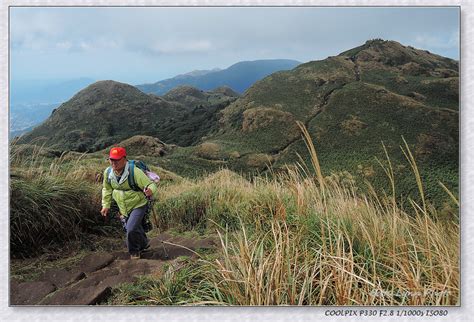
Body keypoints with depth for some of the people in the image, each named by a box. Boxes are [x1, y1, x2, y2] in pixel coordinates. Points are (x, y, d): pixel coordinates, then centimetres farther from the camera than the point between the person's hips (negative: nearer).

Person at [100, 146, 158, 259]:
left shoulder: (135, 172, -28)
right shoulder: (108, 173, -10)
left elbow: (151, 185, -29)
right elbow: (107, 189, 9)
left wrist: (150, 191, -52)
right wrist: (106, 205, 7)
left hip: (138, 205, -6)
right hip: (123, 208, 6)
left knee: (131, 229, -22)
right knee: (132, 230, 20)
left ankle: (134, 251, 8)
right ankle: (144, 244, 51)